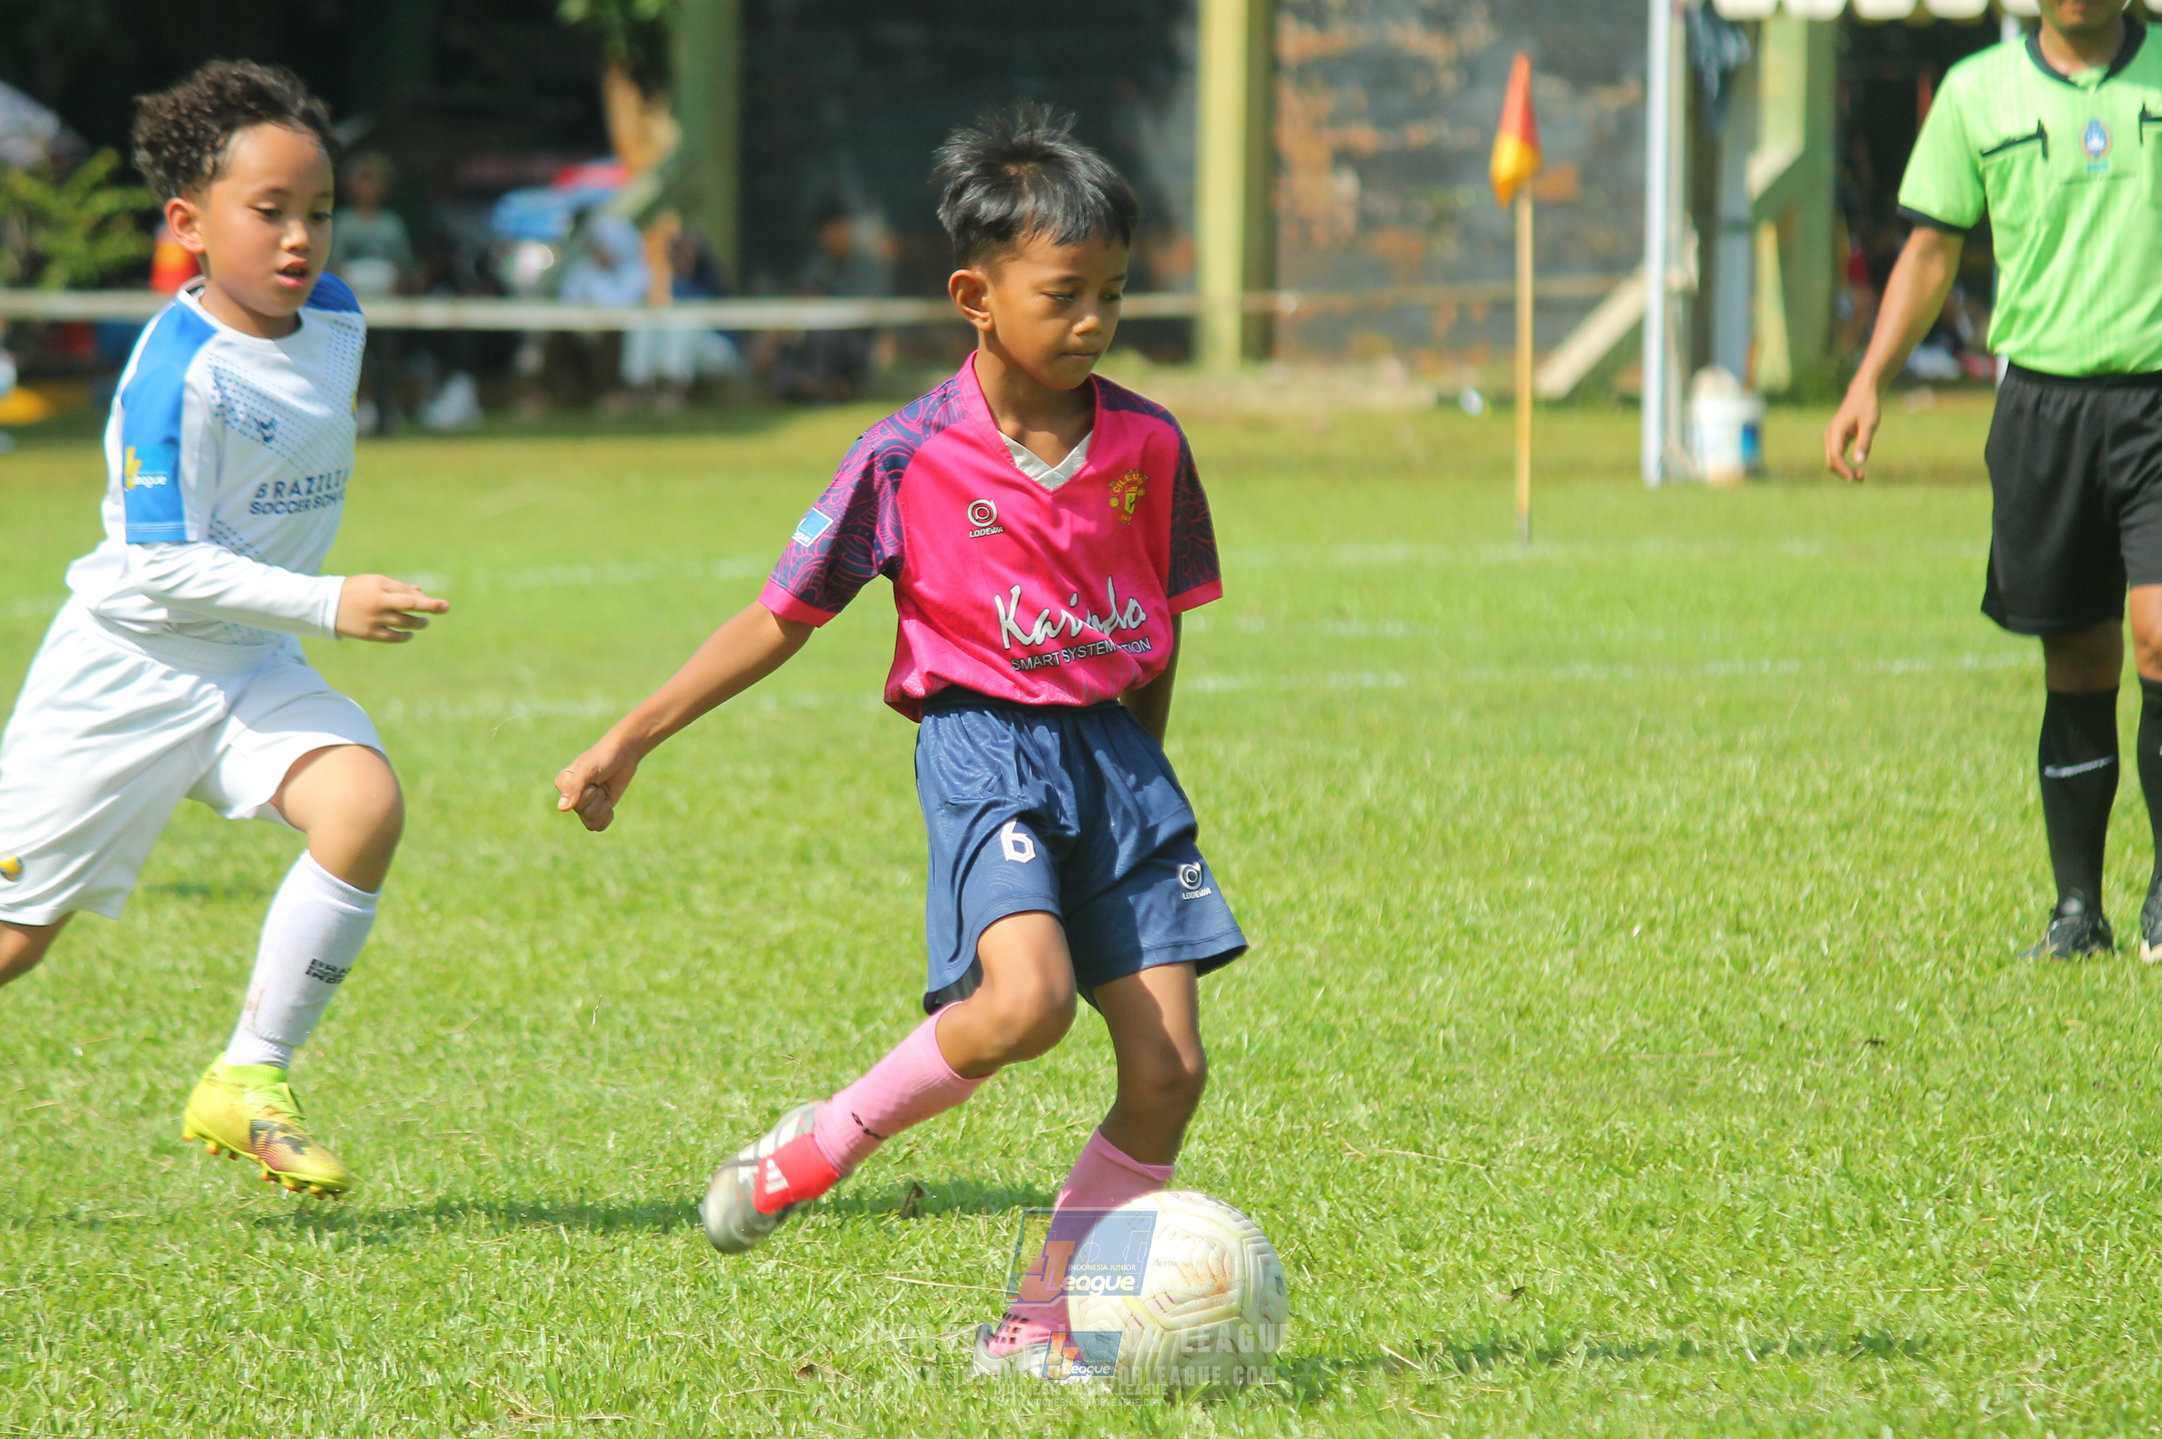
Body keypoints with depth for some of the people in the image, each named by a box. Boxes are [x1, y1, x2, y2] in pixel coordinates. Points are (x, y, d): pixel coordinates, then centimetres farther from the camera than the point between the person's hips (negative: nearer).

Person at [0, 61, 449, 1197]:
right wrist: (326, 605, -29)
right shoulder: (178, 373, -22)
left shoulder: (335, 323, 1)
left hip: (250, 668, 6)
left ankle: (248, 1083, -13)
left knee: (365, 805, -22)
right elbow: (159, 567, -24)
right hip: (124, 670, -6)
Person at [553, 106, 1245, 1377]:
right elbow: (784, 617, 0)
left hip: (1116, 754, 5)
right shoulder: (910, 459, -6)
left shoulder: (1147, 448, 4)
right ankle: (821, 1149, -5)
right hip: (985, 750, -5)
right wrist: (629, 741, -2)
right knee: (1026, 1001, -29)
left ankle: (1040, 1326, 7)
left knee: (1170, 1067, -5)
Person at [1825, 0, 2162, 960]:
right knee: (2077, 664, 4)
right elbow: (1933, 246, 11)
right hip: (2042, 397, 1)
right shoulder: (1979, 92, 7)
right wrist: (1870, 383, 2)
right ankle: (2077, 907, 14)